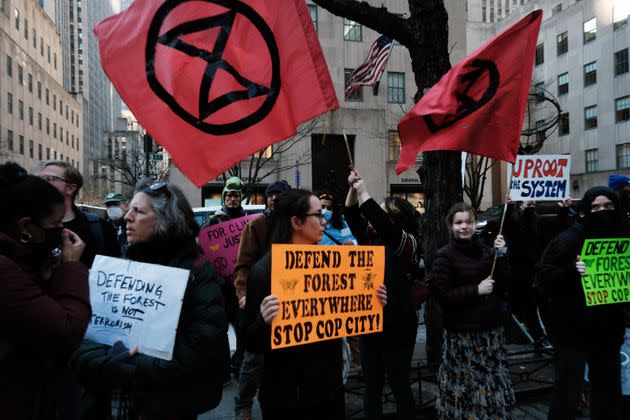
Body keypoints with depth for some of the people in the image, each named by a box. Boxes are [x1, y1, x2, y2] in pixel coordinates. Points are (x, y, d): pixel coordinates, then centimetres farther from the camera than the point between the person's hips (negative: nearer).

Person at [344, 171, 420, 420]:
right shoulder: (372, 239, 7)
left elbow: (381, 221, -27)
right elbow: (352, 216, 10)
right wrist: (353, 189, -4)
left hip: (397, 327, -6)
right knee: (371, 387, 16)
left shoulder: (409, 243, -11)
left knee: (400, 387, 8)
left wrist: (363, 192, -20)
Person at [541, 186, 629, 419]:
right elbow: (546, 279, -17)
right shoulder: (567, 239, -11)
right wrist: (571, 271, -34)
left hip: (608, 328, 6)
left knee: (609, 388, 19)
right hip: (573, 328, -6)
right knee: (567, 390, -1)